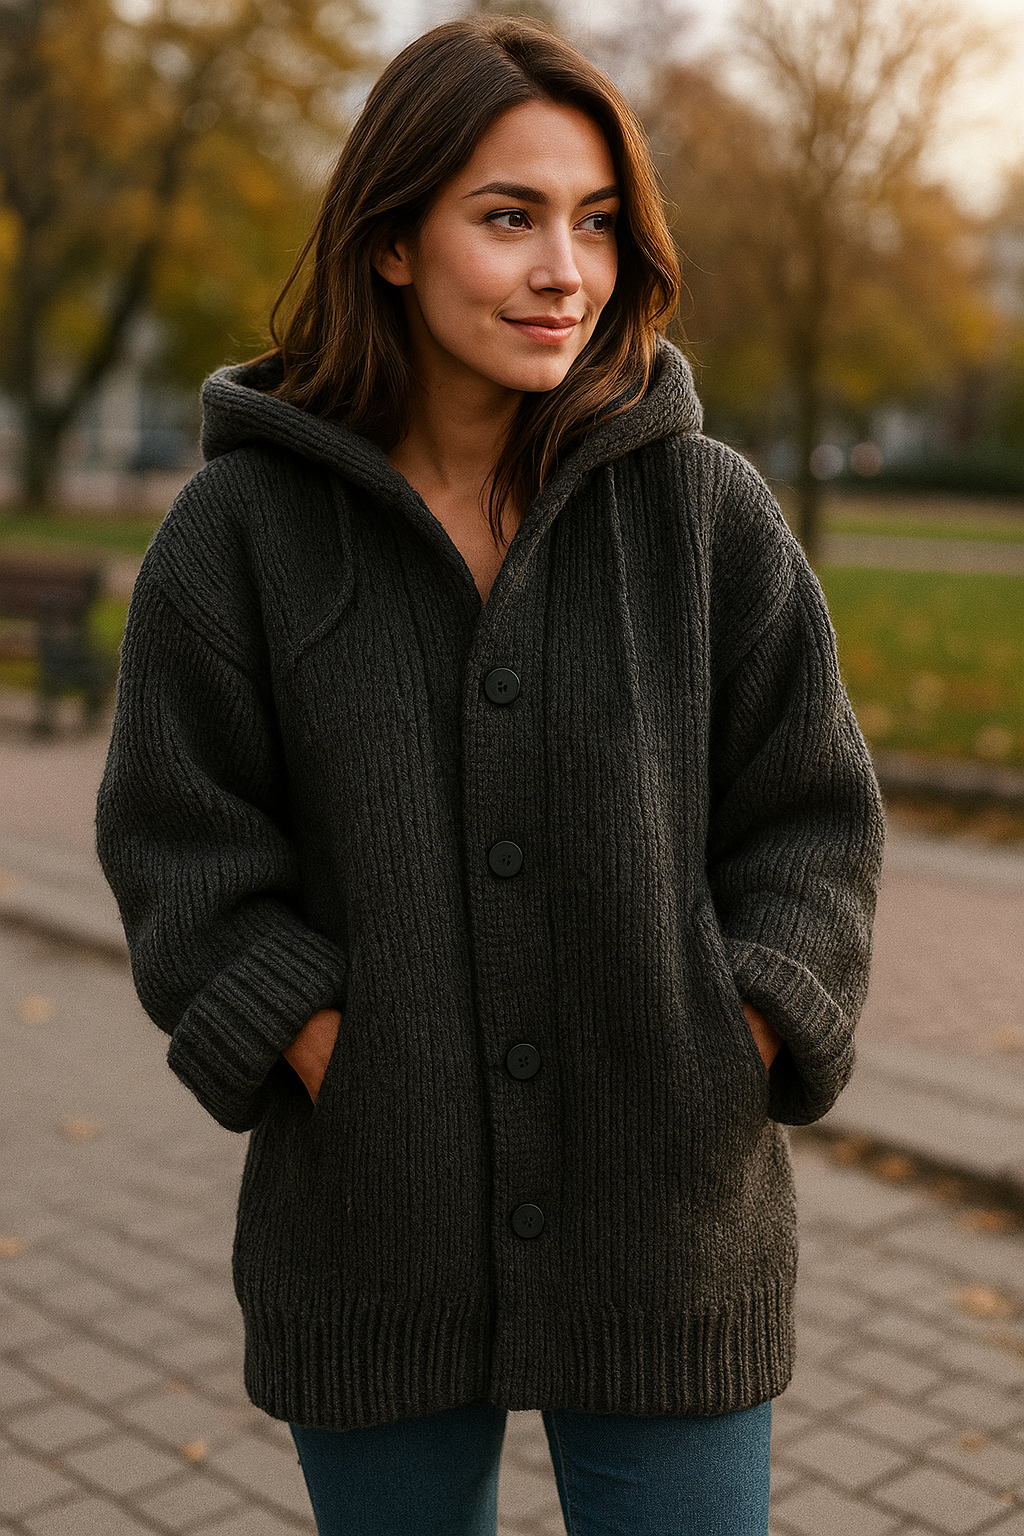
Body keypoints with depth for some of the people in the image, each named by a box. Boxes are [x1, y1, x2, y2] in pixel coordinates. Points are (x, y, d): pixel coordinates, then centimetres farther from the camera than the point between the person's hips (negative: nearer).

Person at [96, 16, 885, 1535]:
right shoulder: (241, 530, -4)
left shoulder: (710, 512, -3)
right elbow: (184, 854, -3)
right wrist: (347, 1084, -12)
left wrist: (725, 1067, -10)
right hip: (372, 1246, 0)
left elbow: (813, 826, 1)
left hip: (667, 1233, 0)